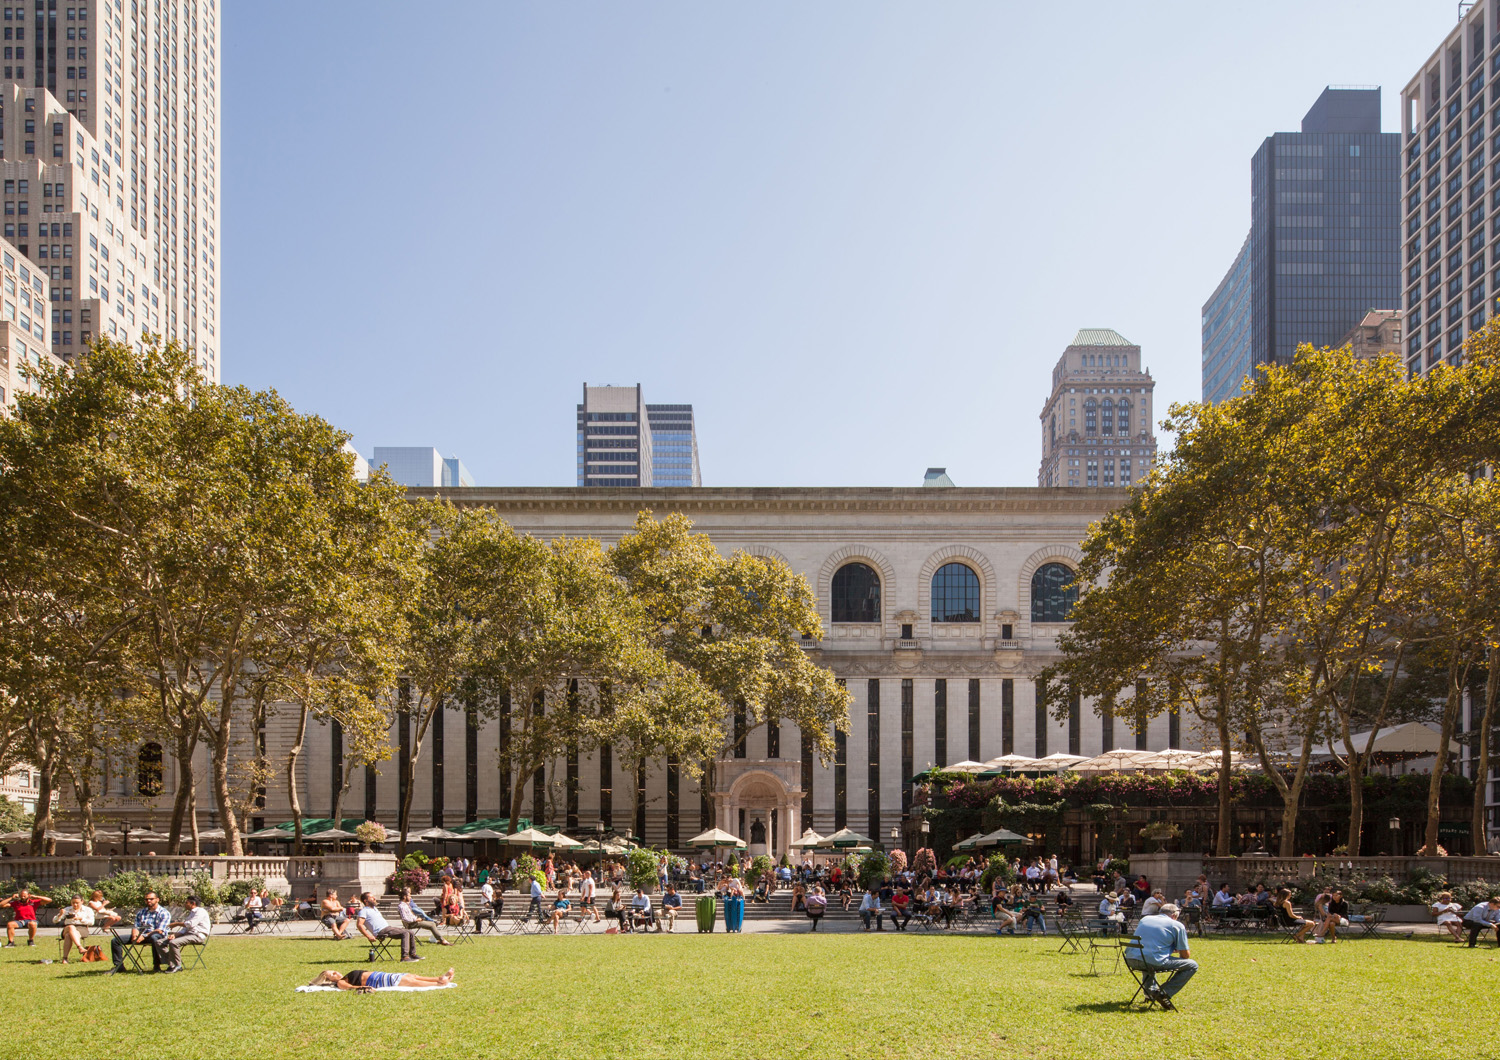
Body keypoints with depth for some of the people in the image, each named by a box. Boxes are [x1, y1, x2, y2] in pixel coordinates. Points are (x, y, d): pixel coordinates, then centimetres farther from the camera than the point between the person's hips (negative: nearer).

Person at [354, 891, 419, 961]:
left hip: (388, 927, 10)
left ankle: (412, 954, 13)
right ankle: (405, 956, -33)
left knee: (411, 933, 3)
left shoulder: (374, 908, 24)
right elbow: (359, 924, -18)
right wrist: (369, 936, -24)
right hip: (381, 931, -10)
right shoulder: (364, 911, -5)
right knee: (405, 933, -26)